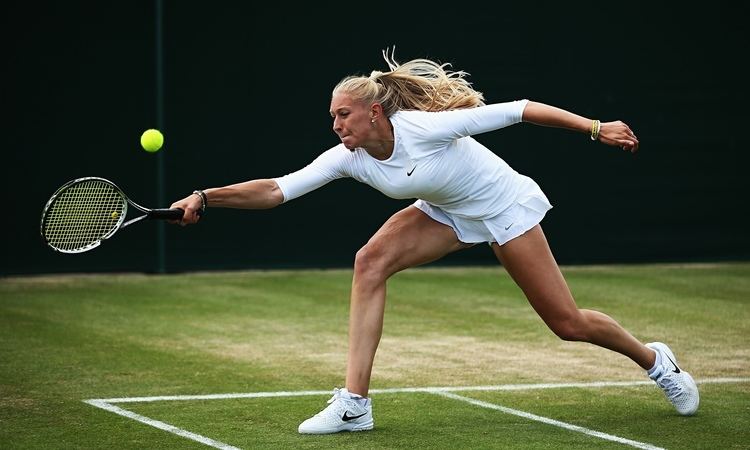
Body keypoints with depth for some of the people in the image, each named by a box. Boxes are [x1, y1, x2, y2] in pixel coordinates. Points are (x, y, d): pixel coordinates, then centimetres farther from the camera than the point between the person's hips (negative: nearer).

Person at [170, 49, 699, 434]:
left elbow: (520, 110, -27)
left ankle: (655, 360, 30)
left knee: (567, 323, -2)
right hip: (448, 213, 5)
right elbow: (277, 189, -21)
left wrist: (596, 129, -25)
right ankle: (355, 403, -18)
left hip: (506, 208, -5)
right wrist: (207, 197, -34)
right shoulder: (348, 158, -16)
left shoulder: (424, 126, -33)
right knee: (371, 262, -19)